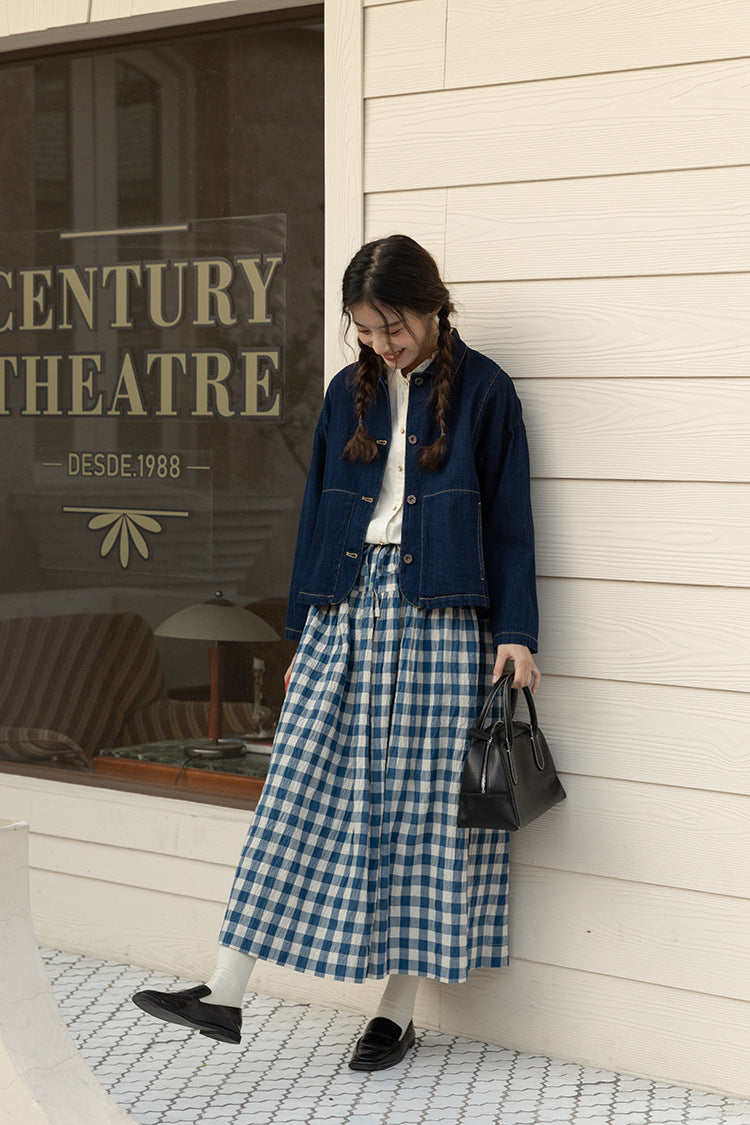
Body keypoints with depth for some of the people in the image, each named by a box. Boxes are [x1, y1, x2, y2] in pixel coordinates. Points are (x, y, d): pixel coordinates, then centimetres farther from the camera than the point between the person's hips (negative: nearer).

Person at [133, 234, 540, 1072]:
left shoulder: (481, 389, 0)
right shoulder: (350, 392, 12)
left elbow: (508, 516, 0)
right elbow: (320, 510, 15)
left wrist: (515, 631, -6)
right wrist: (303, 629, 13)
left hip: (439, 615, -4)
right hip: (347, 608, 4)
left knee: (421, 805, 1)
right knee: (301, 793, 1)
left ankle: (398, 1011, 12)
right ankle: (225, 995, 4)